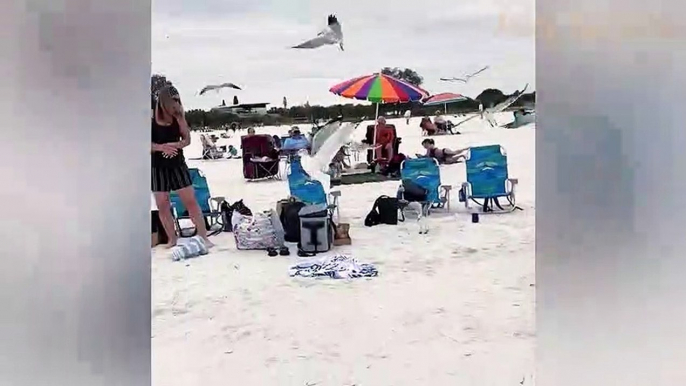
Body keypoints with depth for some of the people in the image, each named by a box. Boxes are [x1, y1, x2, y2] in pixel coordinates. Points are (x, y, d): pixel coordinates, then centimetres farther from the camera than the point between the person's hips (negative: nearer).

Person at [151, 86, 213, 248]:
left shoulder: (178, 117, -2)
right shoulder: (151, 118, -9)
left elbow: (187, 140, -3)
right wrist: (161, 147, -25)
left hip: (177, 164, 1)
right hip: (158, 167, -1)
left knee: (191, 201, -1)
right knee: (162, 206, 5)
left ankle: (203, 237, 3)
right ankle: (172, 239, 19)